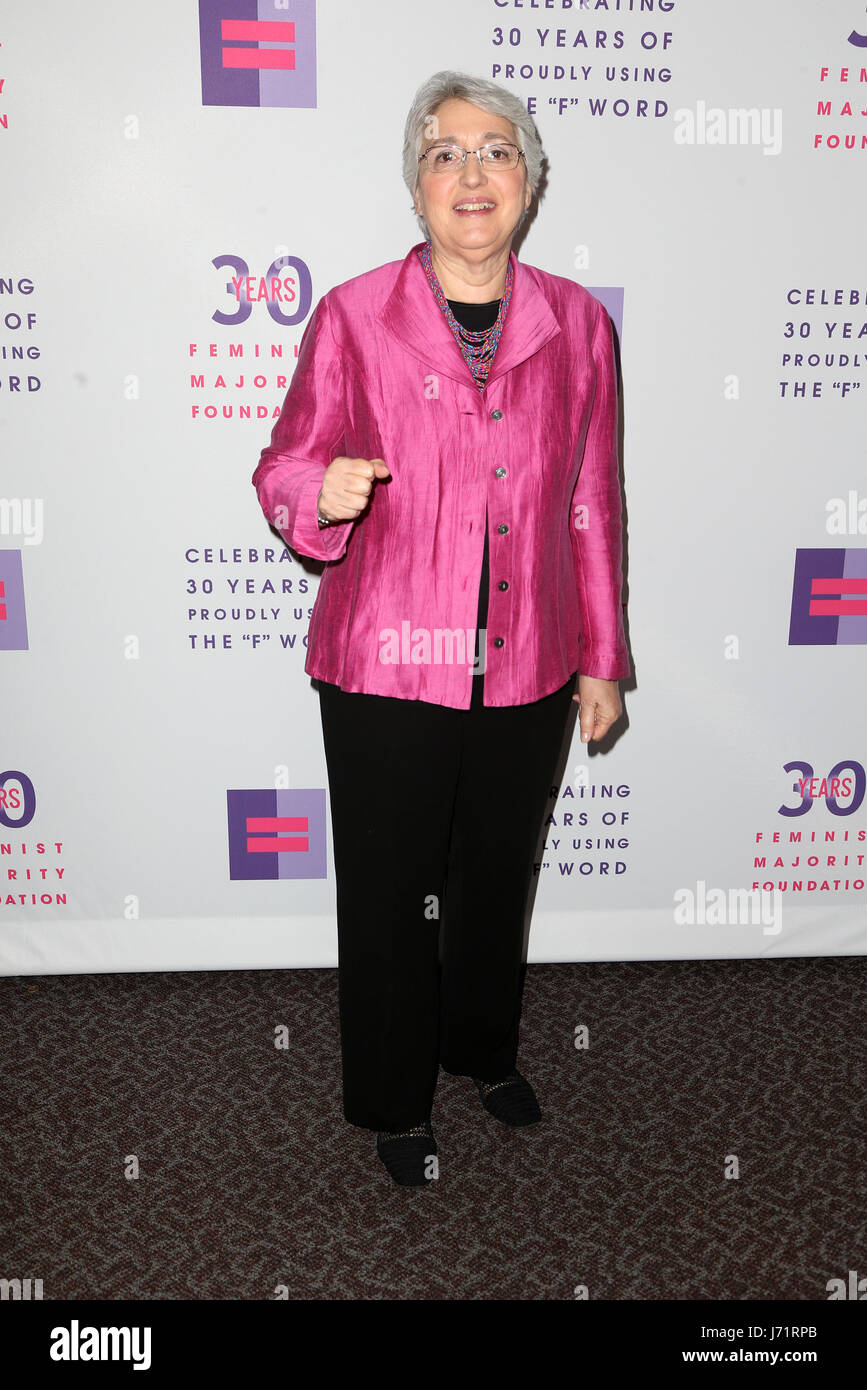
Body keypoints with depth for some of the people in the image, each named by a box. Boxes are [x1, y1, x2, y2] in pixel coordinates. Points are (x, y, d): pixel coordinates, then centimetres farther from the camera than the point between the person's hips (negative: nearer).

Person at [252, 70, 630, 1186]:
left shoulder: (576, 324, 2)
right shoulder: (352, 317, -6)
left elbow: (592, 506, 7)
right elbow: (283, 468, -2)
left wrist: (601, 657, 8)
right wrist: (321, 492, -27)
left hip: (527, 673, 3)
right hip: (385, 670, -2)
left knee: (497, 880, 20)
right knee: (388, 894, 11)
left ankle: (485, 1049, 49)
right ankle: (394, 1102, 37)